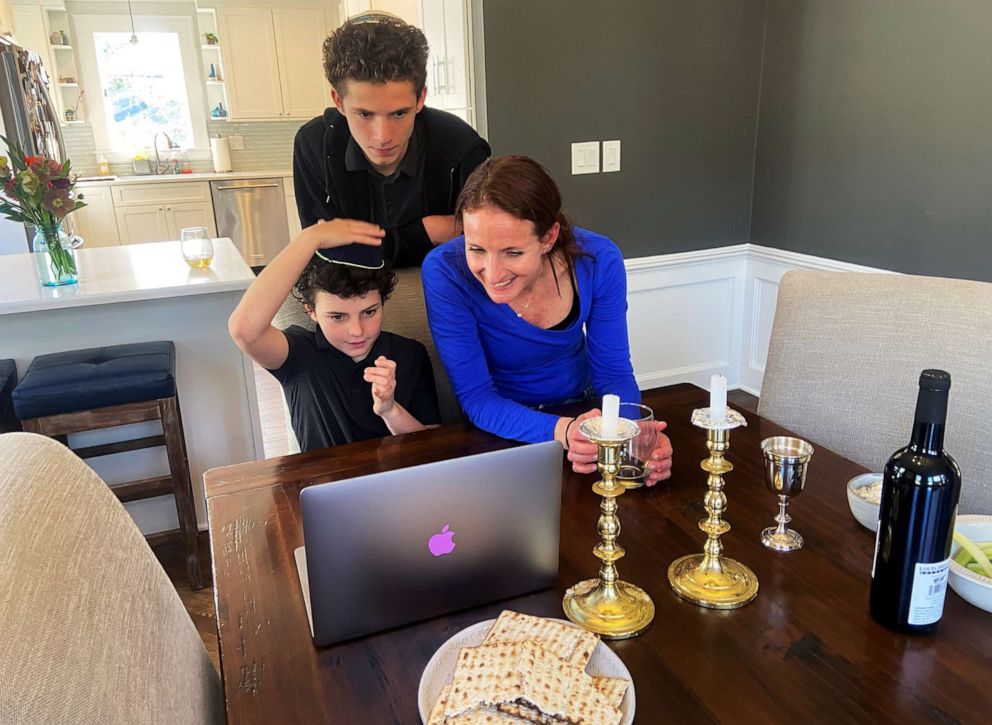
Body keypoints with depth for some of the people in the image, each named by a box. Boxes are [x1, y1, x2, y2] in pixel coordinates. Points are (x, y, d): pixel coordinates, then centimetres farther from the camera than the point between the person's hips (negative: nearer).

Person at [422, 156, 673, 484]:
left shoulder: (598, 260, -18)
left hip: (581, 405, 2)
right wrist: (562, 431, -40)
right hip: (500, 430, -2)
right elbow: (477, 398, -22)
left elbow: (613, 372, -9)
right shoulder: (445, 272, -25)